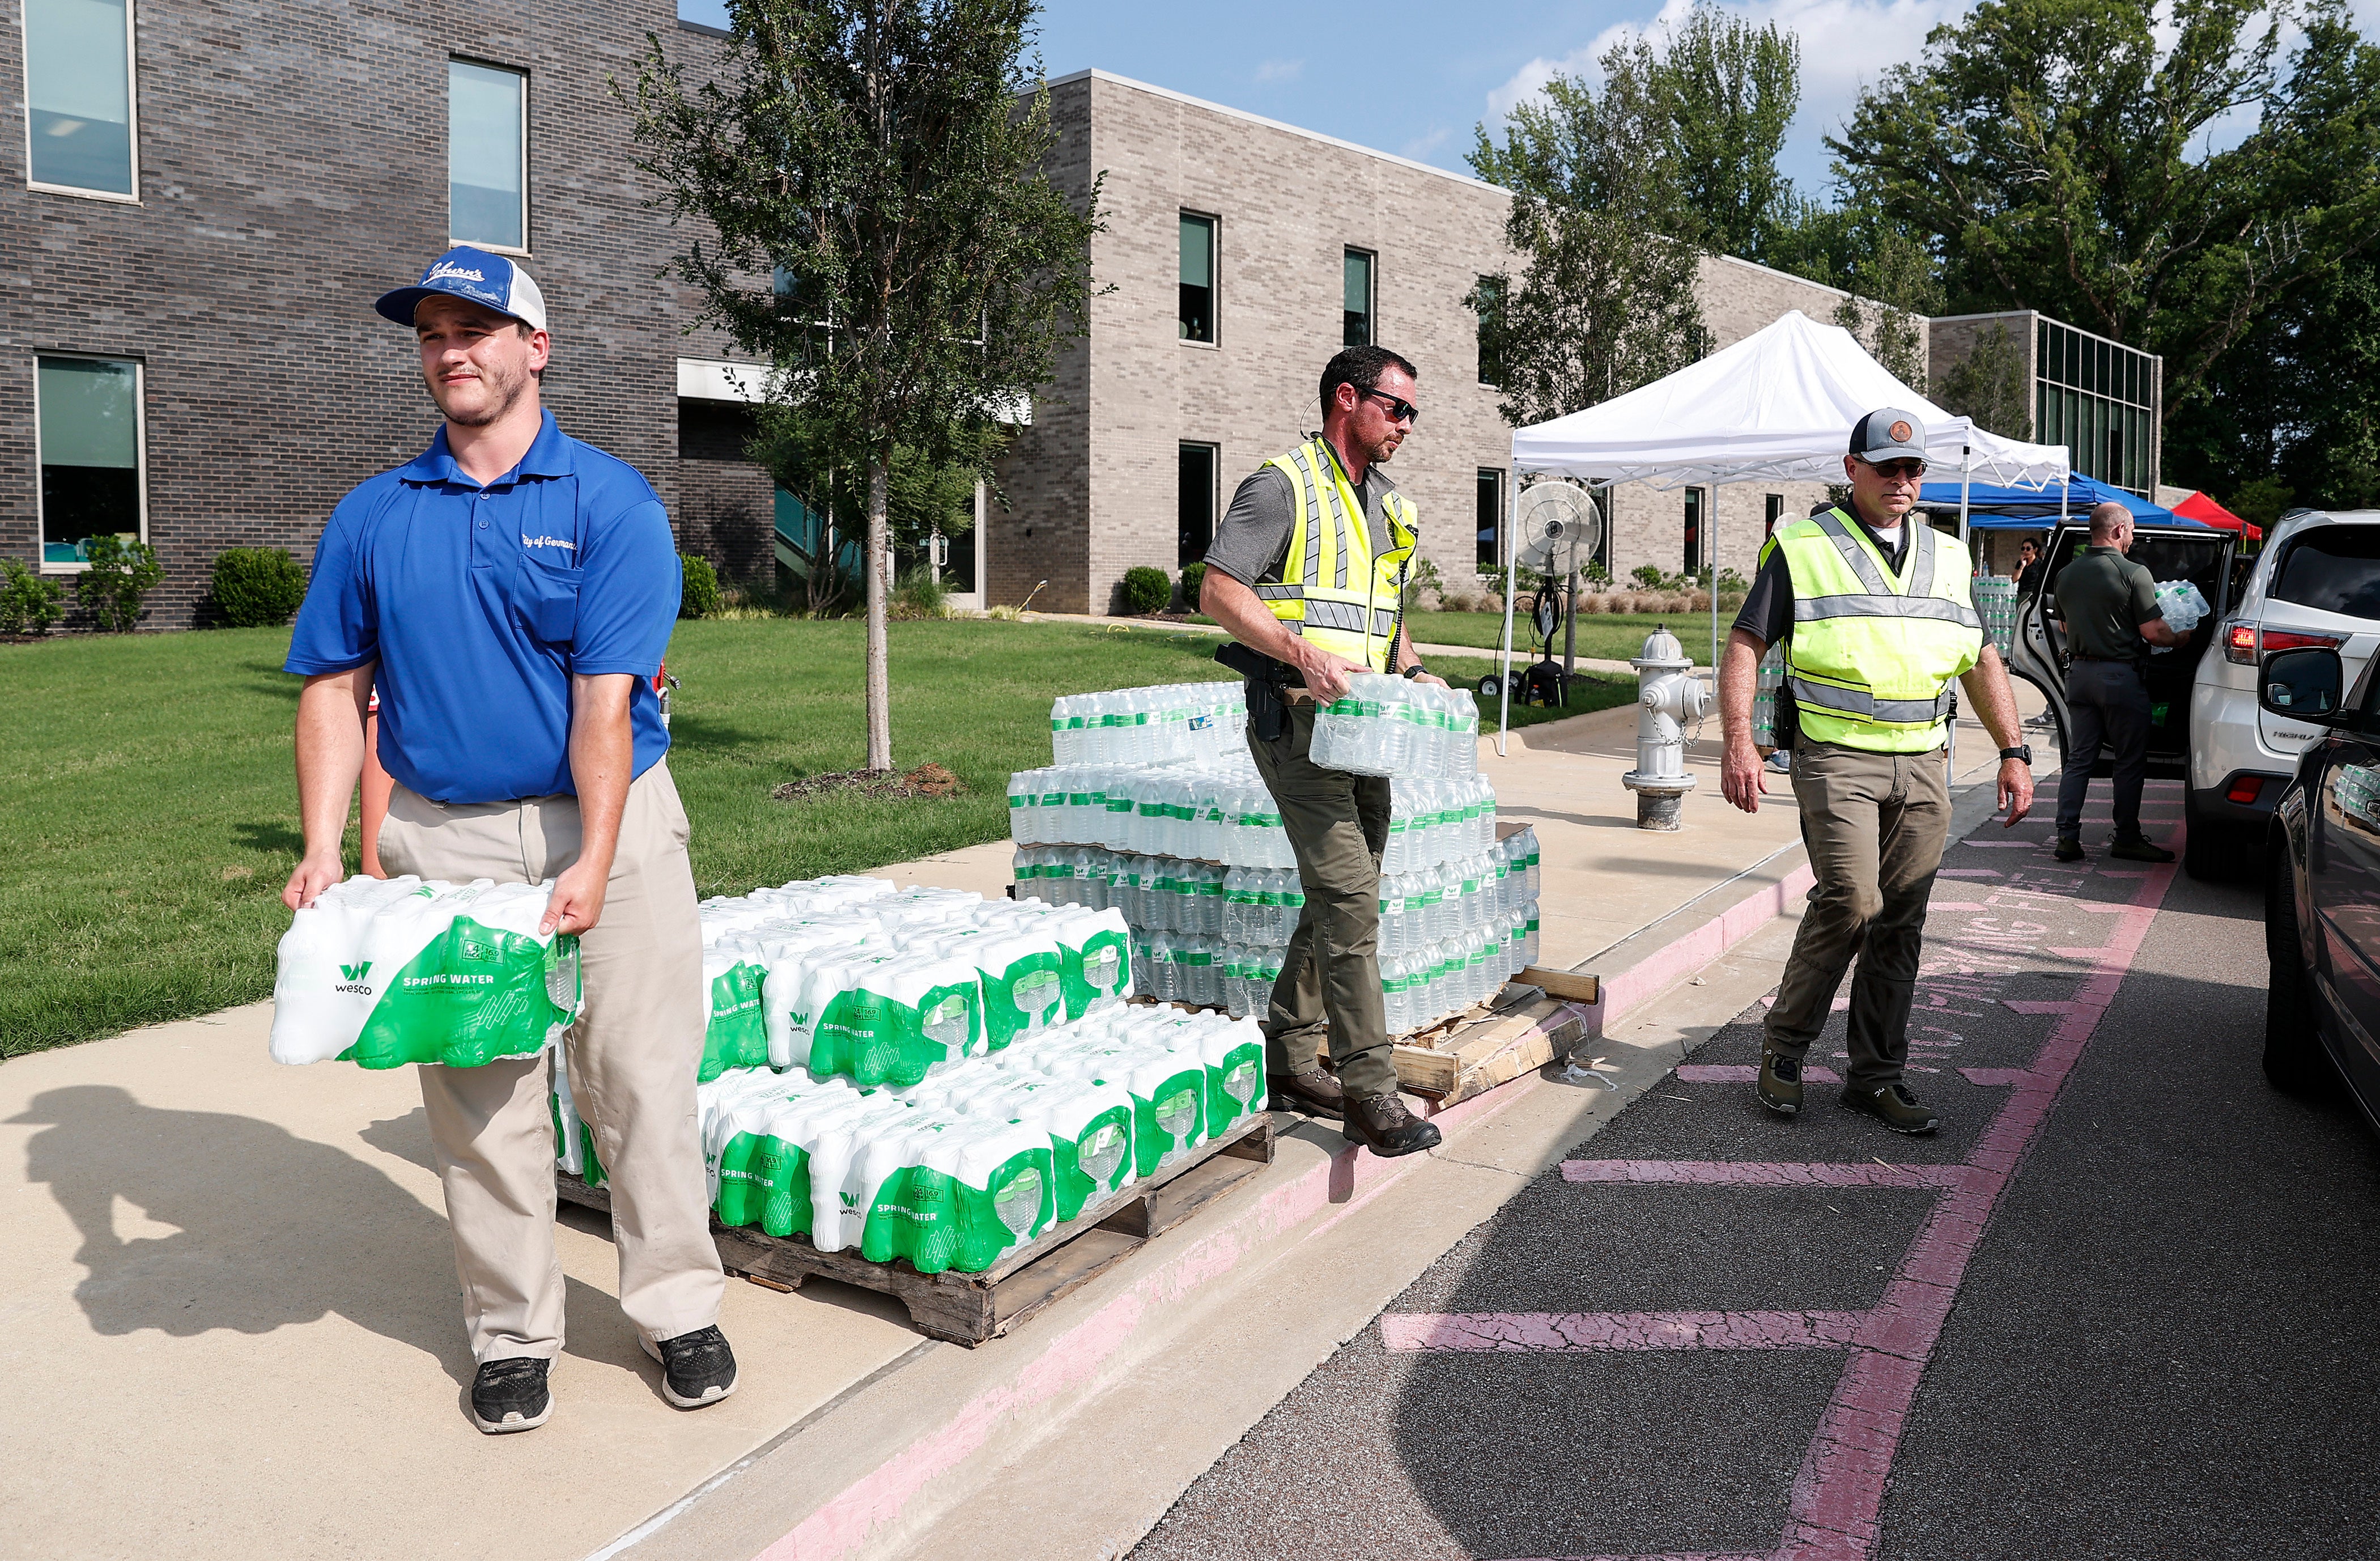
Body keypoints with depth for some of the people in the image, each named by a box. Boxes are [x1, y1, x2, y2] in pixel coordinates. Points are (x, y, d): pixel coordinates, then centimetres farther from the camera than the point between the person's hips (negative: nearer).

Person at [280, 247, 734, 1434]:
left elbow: (605, 699, -11)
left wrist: (594, 862, -18)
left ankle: (677, 1310, 18)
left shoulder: (610, 502, -3)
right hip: (444, 839, 3)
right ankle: (512, 1334, 21)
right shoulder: (372, 518, 7)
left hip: (608, 823, -2)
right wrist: (322, 848, -3)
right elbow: (334, 689, 8)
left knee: (642, 1080, 2)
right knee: (479, 1094, 7)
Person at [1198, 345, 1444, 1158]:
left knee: (1342, 899, 11)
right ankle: (1369, 1091, -10)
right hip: (1297, 719, -9)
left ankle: (1289, 1058, 24)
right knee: (1349, 898, -14)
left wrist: (1413, 670, 11)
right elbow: (1218, 592, -13)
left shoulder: (1388, 504, 20)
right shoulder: (1284, 485, -5)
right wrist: (1307, 655, -23)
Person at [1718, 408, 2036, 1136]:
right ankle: (1784, 1043, 3)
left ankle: (1876, 1076, 15)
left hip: (1922, 763, 5)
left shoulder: (1946, 557, 17)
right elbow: (1744, 647, -3)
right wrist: (1738, 743, -15)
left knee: (1901, 921, 5)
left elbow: (1981, 662, 21)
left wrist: (2013, 753, 13)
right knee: (1850, 900, -17)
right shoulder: (1802, 549, 2)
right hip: (1837, 756, -5)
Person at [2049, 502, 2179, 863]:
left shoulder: (2067, 574, 6)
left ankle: (2067, 836, 5)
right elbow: (2152, 631, -12)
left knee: (2079, 758, 9)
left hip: (2079, 671, 6)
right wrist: (2180, 639, 6)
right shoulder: (2133, 573, -13)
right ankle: (2127, 839, 10)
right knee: (2130, 762, 5)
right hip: (2120, 675, -6)